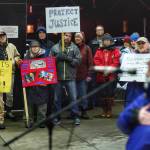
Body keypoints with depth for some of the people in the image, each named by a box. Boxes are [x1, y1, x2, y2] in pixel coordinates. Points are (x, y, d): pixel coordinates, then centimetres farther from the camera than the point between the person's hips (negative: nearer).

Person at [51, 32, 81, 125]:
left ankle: (76, 116, 8)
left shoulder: (74, 48, 3)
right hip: (58, 77, 1)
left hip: (70, 77, -1)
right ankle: (57, 117, 20)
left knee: (74, 97, -2)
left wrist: (69, 58, -15)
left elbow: (78, 60, -4)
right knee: (57, 98, 9)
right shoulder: (55, 47, 5)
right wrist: (57, 57, -16)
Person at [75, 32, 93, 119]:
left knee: (83, 94, 3)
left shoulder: (87, 48, 2)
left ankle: (84, 111, 12)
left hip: (83, 75, -1)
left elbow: (90, 62, 0)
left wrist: (89, 75, -5)